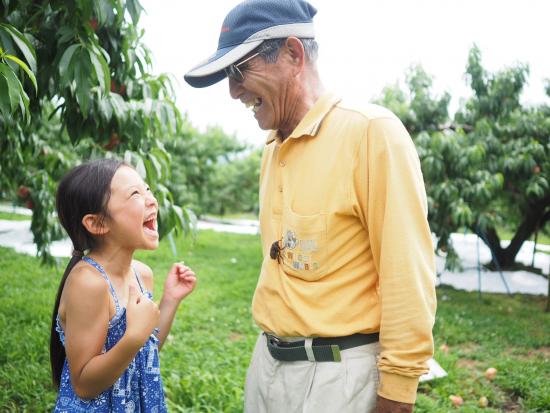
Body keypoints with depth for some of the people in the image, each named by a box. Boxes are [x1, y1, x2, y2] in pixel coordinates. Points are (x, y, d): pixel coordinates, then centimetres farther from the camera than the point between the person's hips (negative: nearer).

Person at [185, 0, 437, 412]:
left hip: (339, 370, -7)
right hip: (269, 361, 7)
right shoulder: (273, 148, 8)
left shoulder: (371, 131, -15)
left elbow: (408, 277, -17)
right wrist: (272, 344, 13)